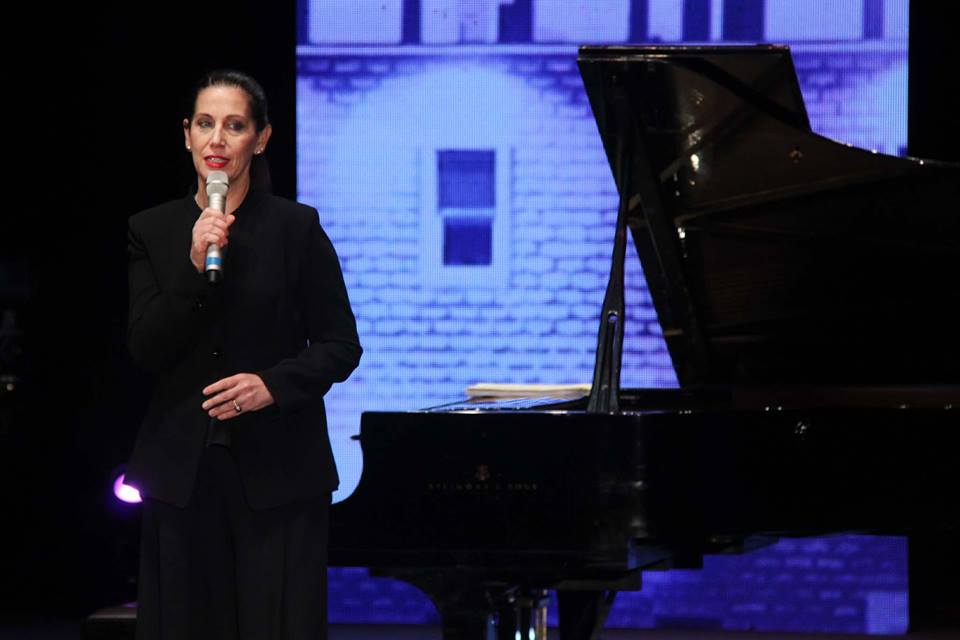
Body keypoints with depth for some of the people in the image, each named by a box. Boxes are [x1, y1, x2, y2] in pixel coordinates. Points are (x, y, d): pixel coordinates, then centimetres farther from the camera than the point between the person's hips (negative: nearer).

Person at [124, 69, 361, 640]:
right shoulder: (153, 231, 6)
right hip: (182, 469, 3)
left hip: (277, 469, -2)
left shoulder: (297, 228, -1)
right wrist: (195, 268, -14)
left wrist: (273, 384, -16)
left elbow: (341, 346, 0)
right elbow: (145, 350, -2)